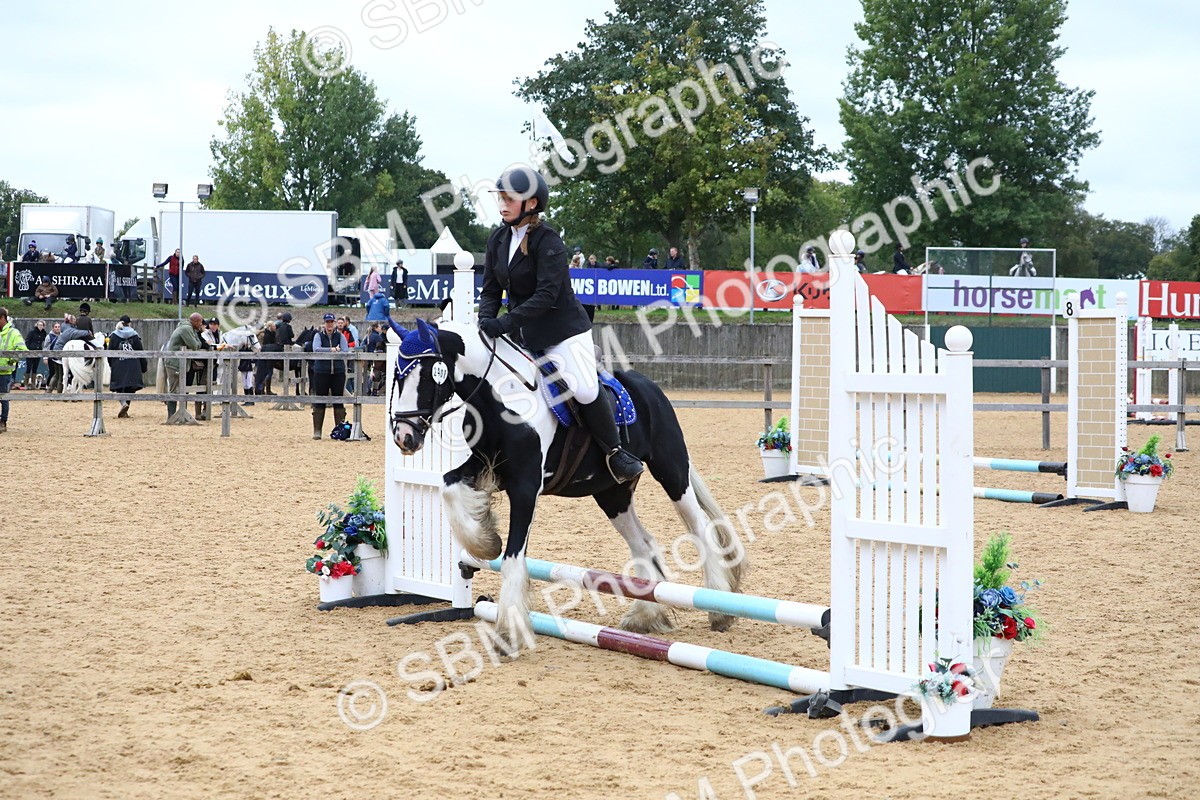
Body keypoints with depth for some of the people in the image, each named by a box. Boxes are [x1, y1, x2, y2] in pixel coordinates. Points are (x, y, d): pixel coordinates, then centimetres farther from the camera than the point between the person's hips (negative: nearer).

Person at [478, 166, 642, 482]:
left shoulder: (547, 241, -17)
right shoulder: (498, 239, 4)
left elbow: (547, 294, -25)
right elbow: (491, 289, 7)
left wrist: (505, 322, -31)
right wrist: (486, 320, -14)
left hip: (562, 329, -7)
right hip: (521, 332, 7)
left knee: (585, 390, -20)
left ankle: (615, 452, -2)